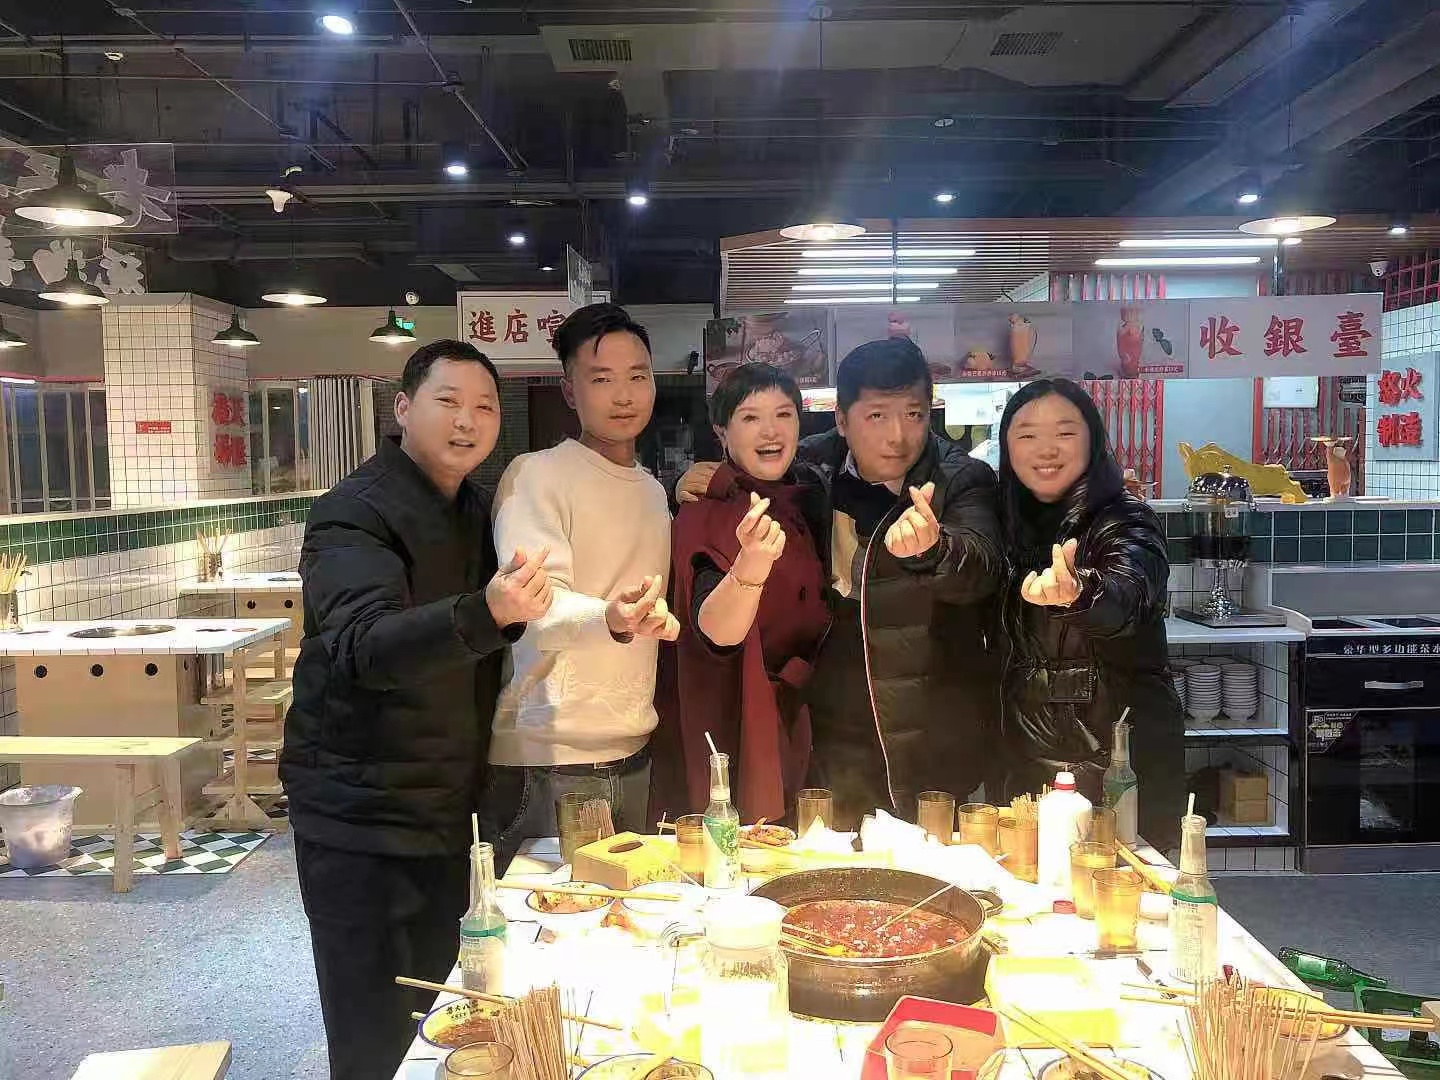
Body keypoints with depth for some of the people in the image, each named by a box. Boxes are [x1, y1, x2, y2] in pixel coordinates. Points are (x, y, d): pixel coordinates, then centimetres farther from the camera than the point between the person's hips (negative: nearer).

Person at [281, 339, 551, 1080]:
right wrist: (488, 612, -50)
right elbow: (369, 647, -32)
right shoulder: (356, 513, -17)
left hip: (446, 812, 7)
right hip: (361, 817, -7)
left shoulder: (478, 512, 8)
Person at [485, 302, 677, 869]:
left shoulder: (653, 490, 14)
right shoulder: (536, 474, -10)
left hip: (633, 756, 7)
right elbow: (537, 605, -24)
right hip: (549, 762, -7)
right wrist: (610, 619, -42)